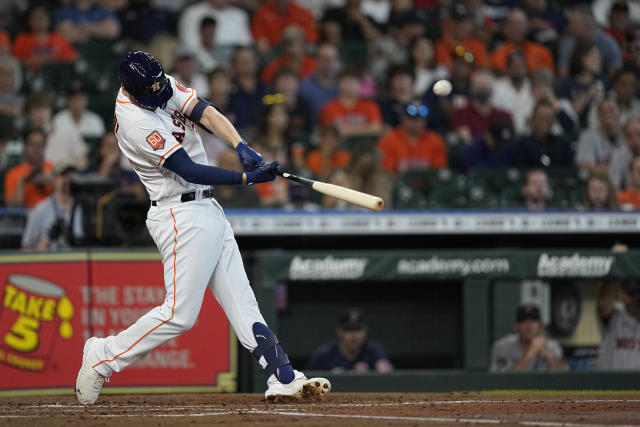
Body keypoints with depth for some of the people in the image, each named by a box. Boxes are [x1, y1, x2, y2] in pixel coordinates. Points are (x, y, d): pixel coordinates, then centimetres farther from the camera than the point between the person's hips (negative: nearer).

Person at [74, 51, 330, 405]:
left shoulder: (166, 86, 3)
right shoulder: (134, 120, -22)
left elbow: (205, 113, -8)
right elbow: (187, 170, -23)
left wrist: (241, 147, -25)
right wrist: (247, 178, -25)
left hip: (207, 210, 9)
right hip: (182, 216, -9)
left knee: (241, 302, 4)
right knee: (179, 315, -9)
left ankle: (284, 379, 2)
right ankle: (101, 357, 4)